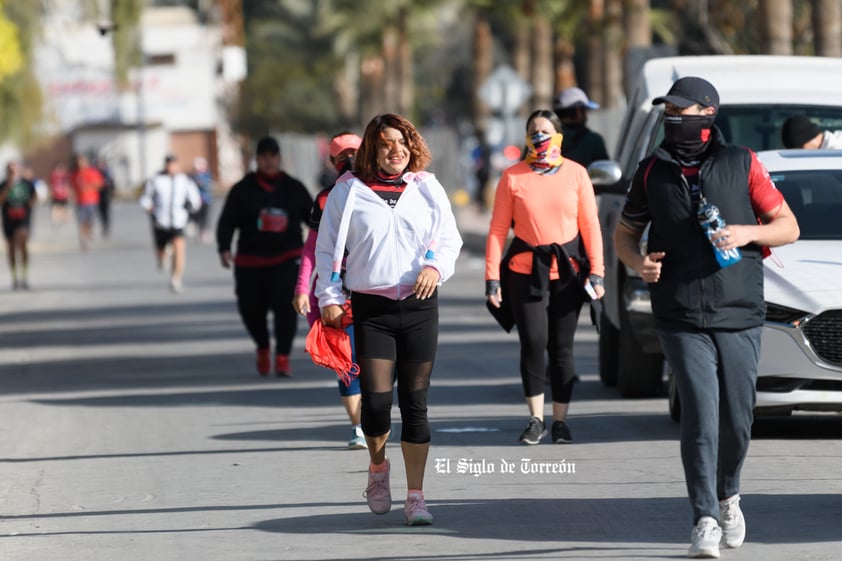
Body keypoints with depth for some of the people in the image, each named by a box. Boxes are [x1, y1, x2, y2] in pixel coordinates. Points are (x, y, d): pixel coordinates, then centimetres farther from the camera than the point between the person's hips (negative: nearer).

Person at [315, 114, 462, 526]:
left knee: (415, 403, 1)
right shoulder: (349, 191, 5)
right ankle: (378, 468, 22)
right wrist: (329, 298, 1)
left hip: (419, 305, 1)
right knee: (375, 400, -9)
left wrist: (435, 266, -10)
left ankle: (415, 497, 7)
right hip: (370, 308, -1)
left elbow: (450, 238, 11)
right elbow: (327, 246, 8)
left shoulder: (427, 188, 10)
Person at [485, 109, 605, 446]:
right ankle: (536, 419, 6)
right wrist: (492, 277, -6)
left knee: (562, 347, 4)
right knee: (533, 344, -9)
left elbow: (590, 225, 3)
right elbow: (498, 229, 0)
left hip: (568, 270, 1)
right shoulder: (513, 177, 2)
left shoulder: (576, 174, 4)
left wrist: (596, 272, -5)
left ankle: (560, 421, 14)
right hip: (525, 270, -1)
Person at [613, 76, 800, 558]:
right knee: (701, 416, -12)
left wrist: (748, 233, -13)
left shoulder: (743, 165, 3)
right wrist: (637, 262, -5)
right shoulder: (653, 172, 7)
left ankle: (728, 496, 32)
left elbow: (788, 227, 6)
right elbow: (625, 233, 17)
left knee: (737, 420, 5)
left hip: (740, 318, 0)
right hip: (682, 321, 0)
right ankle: (706, 520, -7)